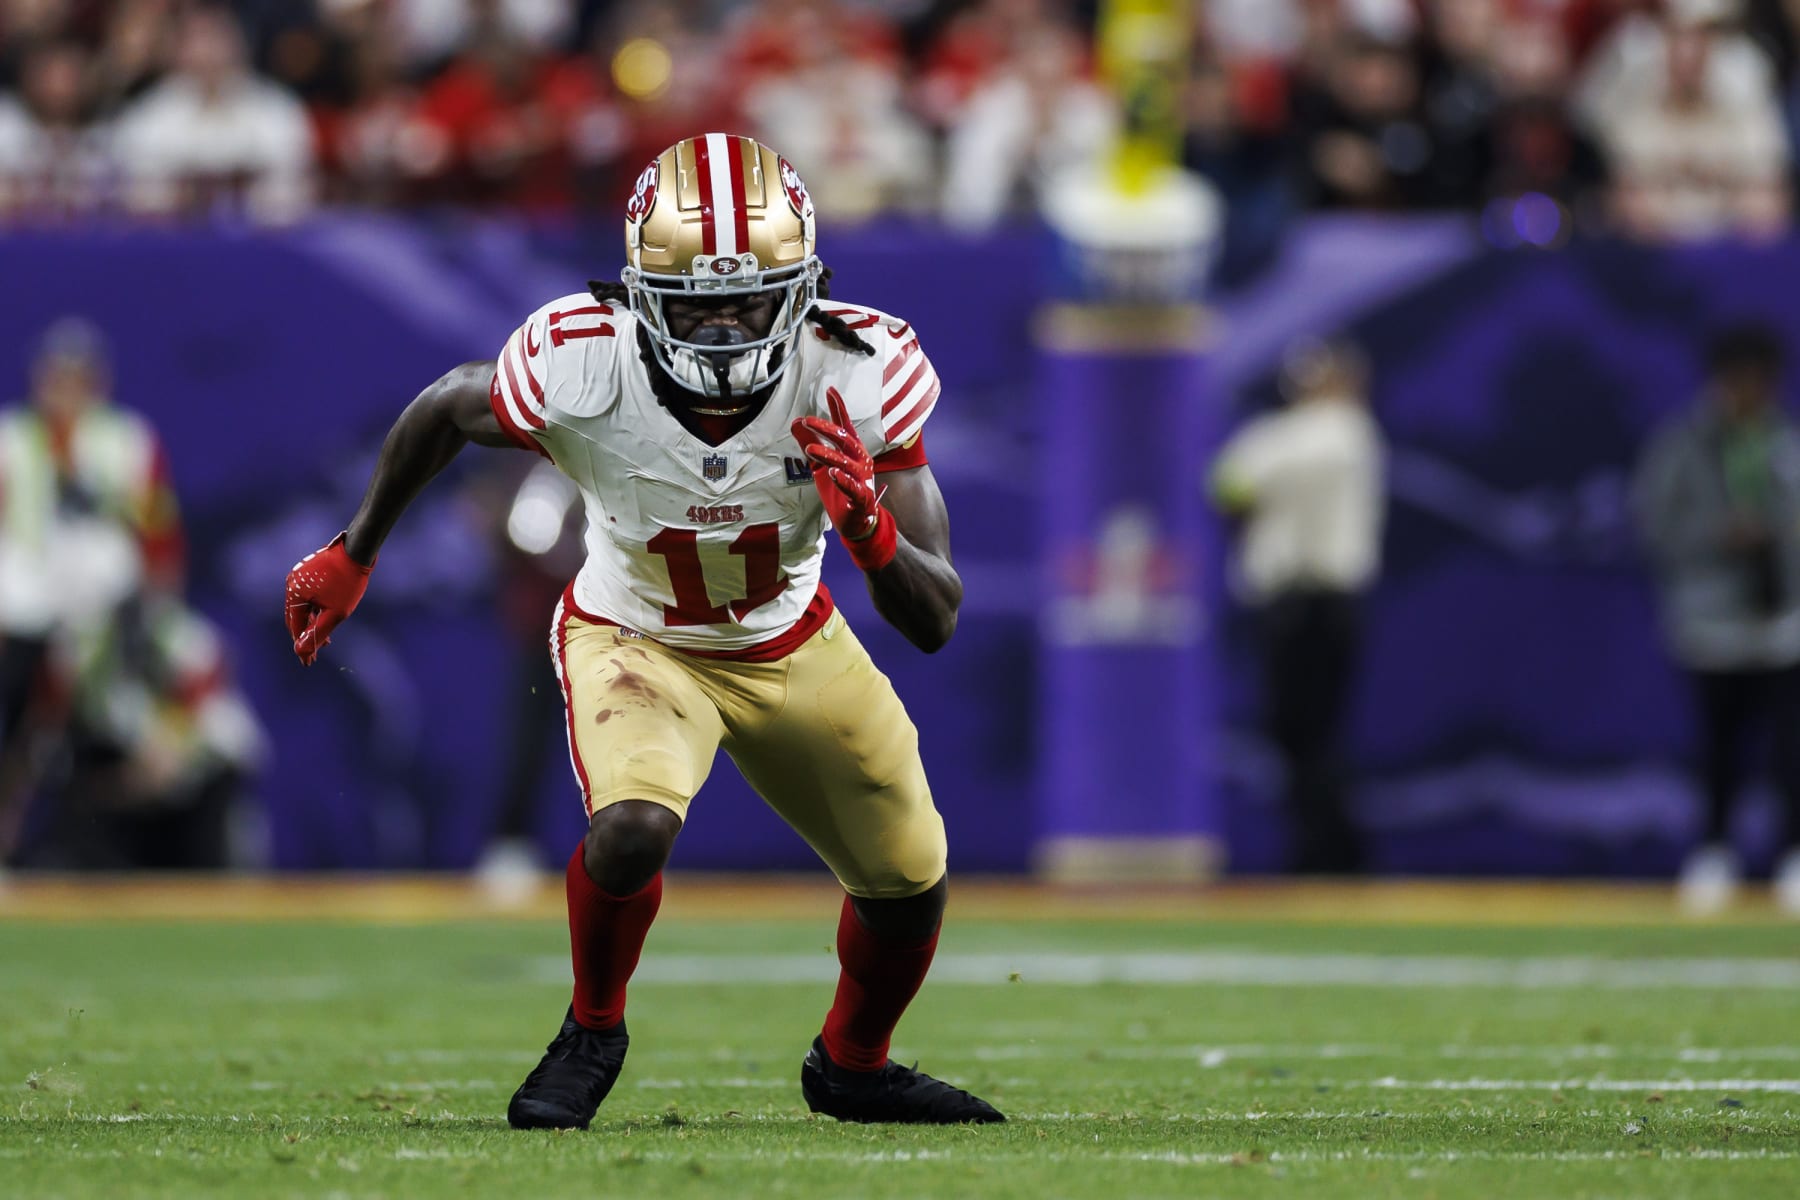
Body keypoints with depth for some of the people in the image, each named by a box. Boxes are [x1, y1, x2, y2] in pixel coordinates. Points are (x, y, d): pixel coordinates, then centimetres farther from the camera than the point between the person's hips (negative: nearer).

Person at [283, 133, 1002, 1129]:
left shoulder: (858, 378, -30)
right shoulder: (582, 367, -33)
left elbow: (934, 622, -26)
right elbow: (445, 412, -8)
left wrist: (870, 525, -47)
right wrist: (351, 558, 5)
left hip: (791, 647, 3)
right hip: (634, 639, -3)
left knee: (909, 886, 13)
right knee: (632, 829, -32)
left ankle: (852, 1065, 46)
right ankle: (593, 1031, 0)